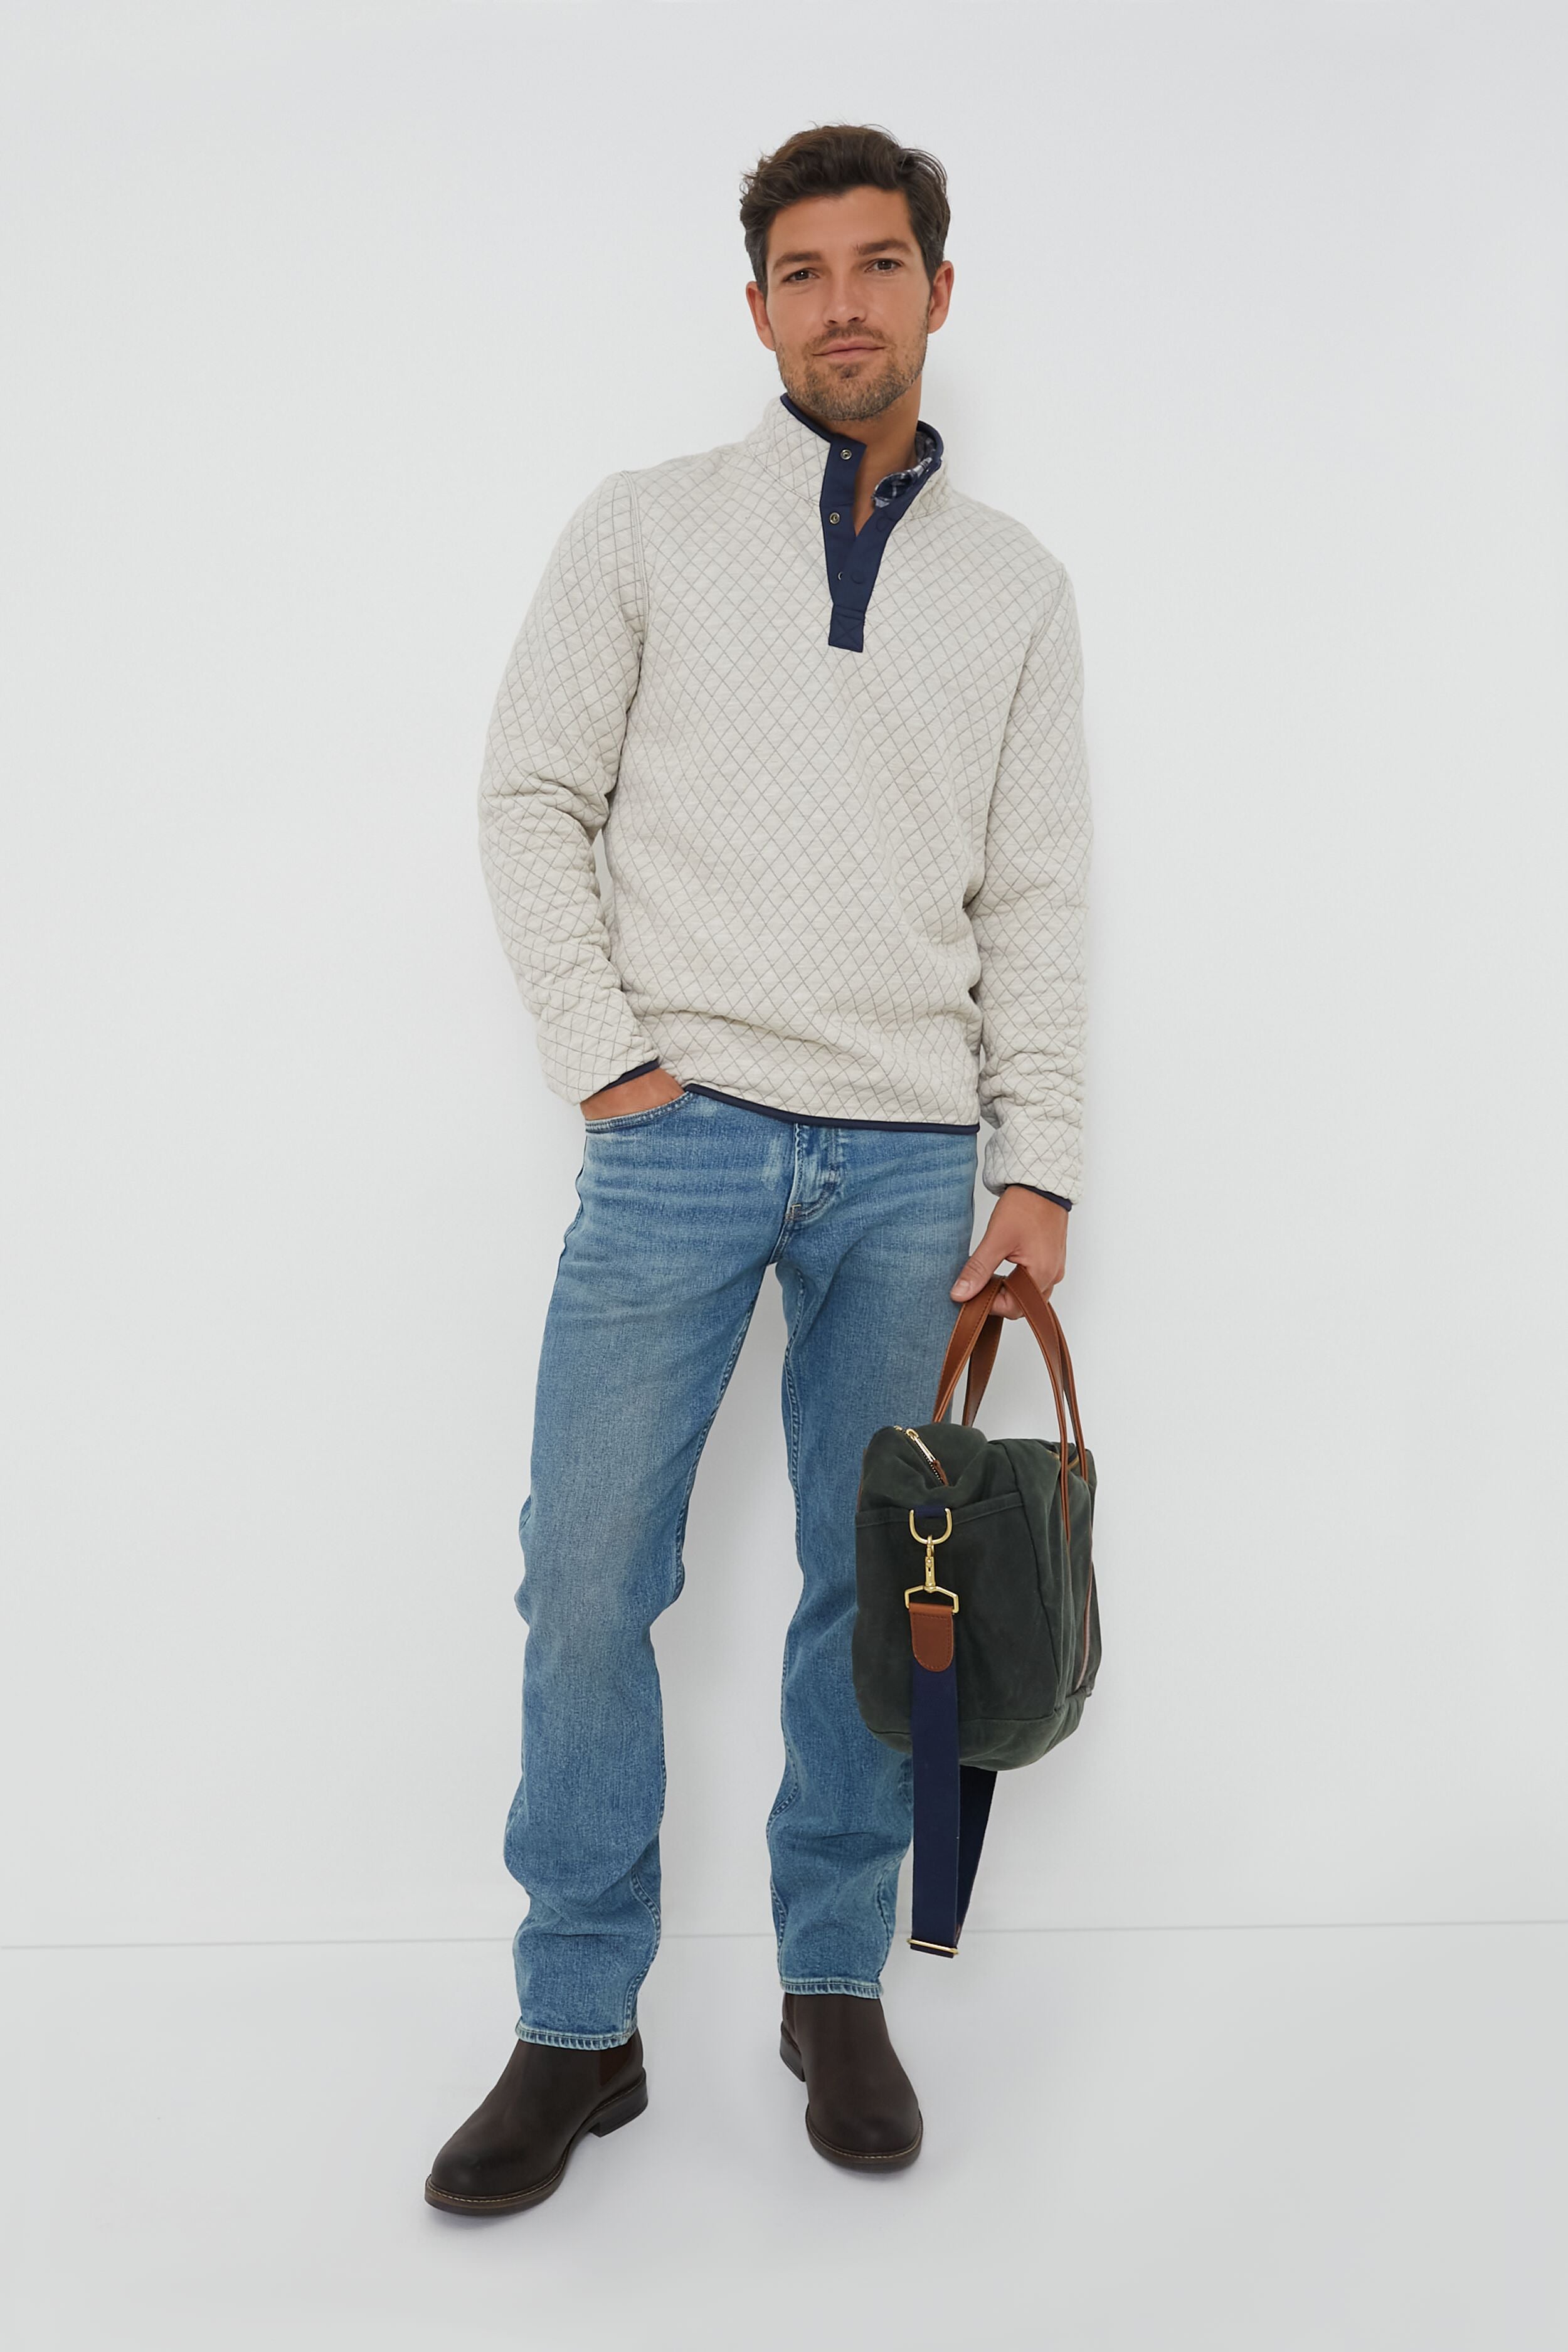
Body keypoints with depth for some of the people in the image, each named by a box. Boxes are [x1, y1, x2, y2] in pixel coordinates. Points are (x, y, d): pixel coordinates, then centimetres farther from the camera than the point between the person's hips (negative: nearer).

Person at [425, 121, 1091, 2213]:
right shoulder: (648, 530, 7)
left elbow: (1038, 898, 9)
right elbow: (533, 799, 5)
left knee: (873, 1588, 7)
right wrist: (608, 1057, -5)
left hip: (910, 1160, 2)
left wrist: (1038, 1167, 1)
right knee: (589, 1583, -2)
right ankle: (579, 2028, 14)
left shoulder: (1015, 584, 12)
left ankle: (839, 1987, 24)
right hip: (682, 1128, -1)